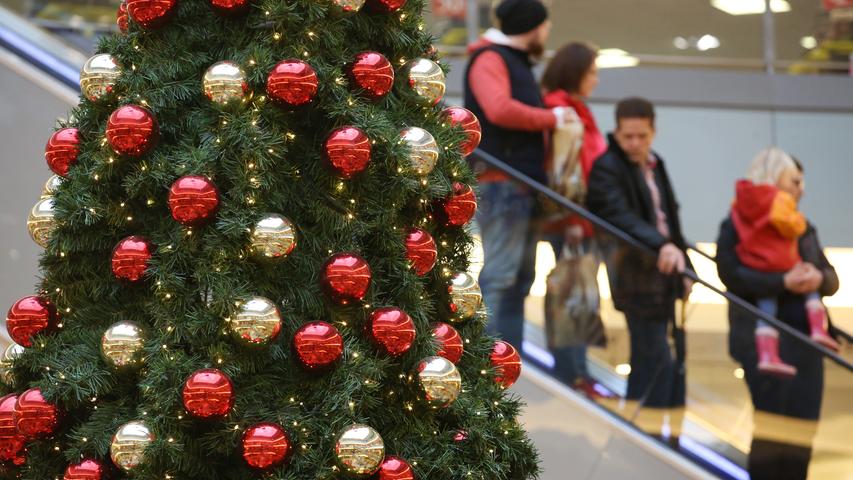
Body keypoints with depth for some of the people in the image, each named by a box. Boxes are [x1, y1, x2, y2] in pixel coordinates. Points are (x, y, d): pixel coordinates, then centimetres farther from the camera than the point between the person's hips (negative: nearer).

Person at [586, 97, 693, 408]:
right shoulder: (607, 169, -12)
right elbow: (621, 217, -27)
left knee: (650, 359, 12)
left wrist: (683, 267, 18)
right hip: (637, 277, -8)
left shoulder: (655, 165, 15)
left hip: (663, 272, 8)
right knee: (657, 359, -10)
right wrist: (661, 245, -41)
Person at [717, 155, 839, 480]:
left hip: (805, 340, 6)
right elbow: (730, 274, -15)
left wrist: (819, 278, -11)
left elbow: (832, 280, 14)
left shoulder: (804, 229, 18)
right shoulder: (738, 225, -1)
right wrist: (783, 282, -23)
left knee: (803, 428, 4)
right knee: (770, 426, -8)